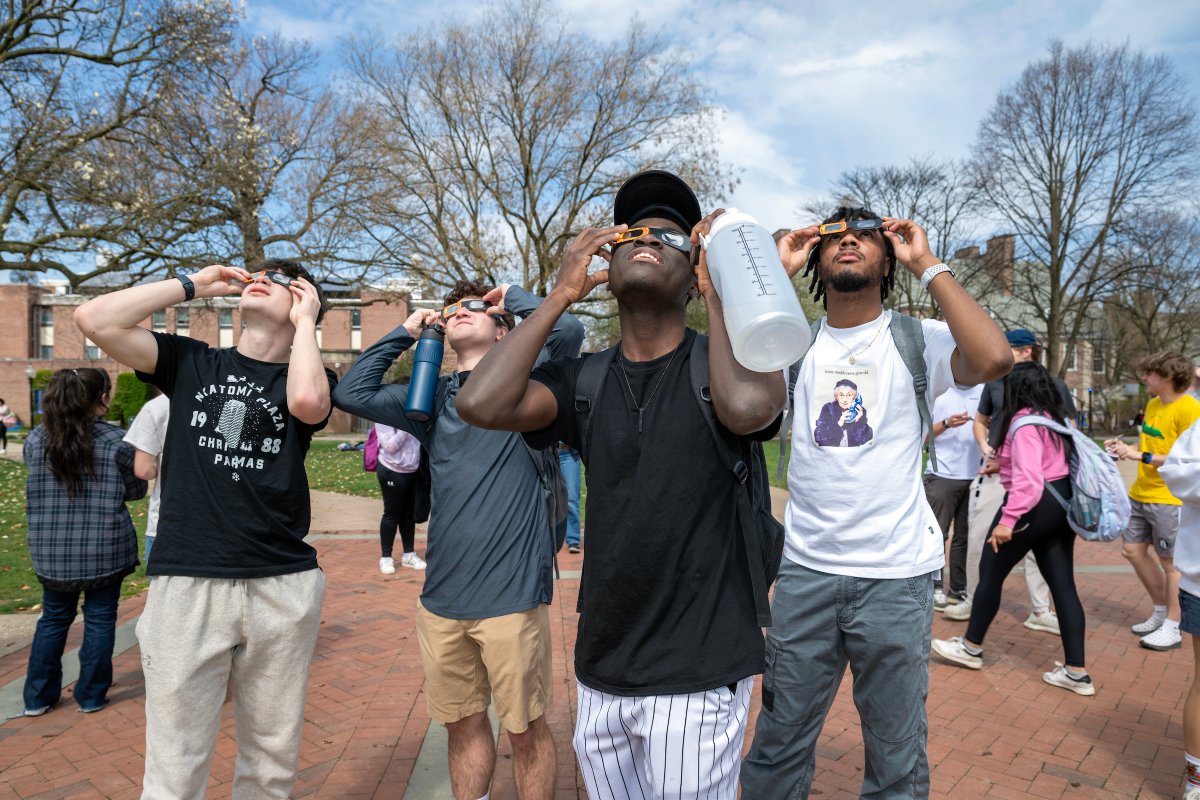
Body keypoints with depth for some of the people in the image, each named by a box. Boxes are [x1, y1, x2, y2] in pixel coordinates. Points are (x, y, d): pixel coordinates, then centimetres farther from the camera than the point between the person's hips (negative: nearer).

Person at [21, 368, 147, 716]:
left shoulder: (36, 439, 0)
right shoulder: (115, 440, -12)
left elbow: (36, 488, 15)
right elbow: (136, 490, -1)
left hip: (51, 549, 4)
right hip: (104, 549, -3)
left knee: (54, 618, 19)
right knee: (99, 619, 10)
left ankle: (38, 697, 26)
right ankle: (91, 696, 19)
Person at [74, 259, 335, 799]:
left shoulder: (308, 375, 7)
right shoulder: (191, 362, 11)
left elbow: (307, 403, -18)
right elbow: (95, 320, -2)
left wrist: (305, 322, -4)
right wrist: (193, 284, 6)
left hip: (283, 586, 0)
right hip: (186, 584, 0)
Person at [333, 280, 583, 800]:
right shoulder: (433, 397, 12)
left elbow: (568, 331, -18)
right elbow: (352, 393, 7)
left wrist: (513, 296, -1)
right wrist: (405, 333, 8)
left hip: (511, 595, -4)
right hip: (442, 596, 5)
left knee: (525, 730, 9)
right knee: (462, 722, 19)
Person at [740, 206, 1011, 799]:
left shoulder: (918, 340, -1)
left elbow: (994, 359, -21)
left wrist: (927, 265, -11)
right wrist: (775, 273, -8)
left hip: (897, 573, -1)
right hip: (805, 567, 1)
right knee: (779, 742, 14)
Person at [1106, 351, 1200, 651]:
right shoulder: (1153, 404, 9)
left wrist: (1141, 456, -23)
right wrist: (1126, 448, 3)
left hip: (1170, 498, -8)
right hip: (1141, 494, 8)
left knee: (1170, 562, 3)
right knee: (1132, 550, 12)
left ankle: (1172, 628, 17)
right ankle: (1161, 611, 29)